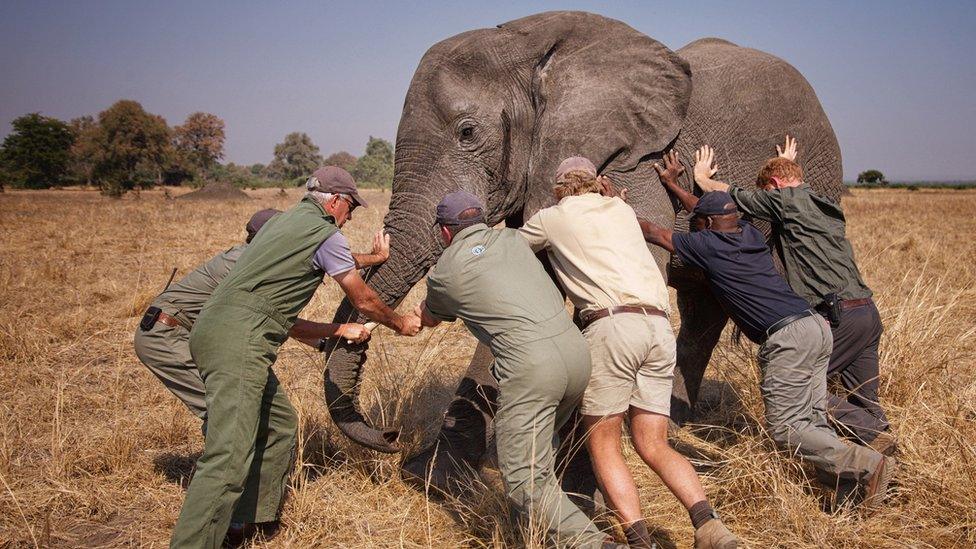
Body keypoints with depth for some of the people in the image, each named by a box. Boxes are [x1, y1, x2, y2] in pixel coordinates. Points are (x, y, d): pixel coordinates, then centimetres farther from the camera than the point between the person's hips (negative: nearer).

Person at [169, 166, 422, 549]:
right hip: (239, 340, -10)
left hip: (217, 328, 10)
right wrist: (399, 323, 24)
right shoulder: (325, 234, -2)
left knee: (279, 425, 19)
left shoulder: (284, 220, 23)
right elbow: (364, 301, 6)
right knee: (229, 458, -15)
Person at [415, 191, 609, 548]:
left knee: (525, 479, -4)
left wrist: (420, 314, 56)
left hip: (531, 367, -6)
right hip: (577, 351, 6)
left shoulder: (445, 271, 9)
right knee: (539, 441, 27)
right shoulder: (512, 238, 20)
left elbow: (429, 319, 32)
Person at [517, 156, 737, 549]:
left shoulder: (551, 217, 13)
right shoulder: (621, 209, 26)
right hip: (660, 327, 5)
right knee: (652, 445, 9)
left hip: (612, 324, -5)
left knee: (602, 442, 4)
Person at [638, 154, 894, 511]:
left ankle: (867, 465, -15)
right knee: (812, 420, 9)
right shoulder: (748, 233, 20)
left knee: (786, 429, -6)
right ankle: (849, 487, -2)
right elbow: (712, 212, 40)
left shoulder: (706, 245, 1)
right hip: (816, 325, 9)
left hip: (787, 337, -9)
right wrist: (673, 185, 50)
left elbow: (654, 232, 13)